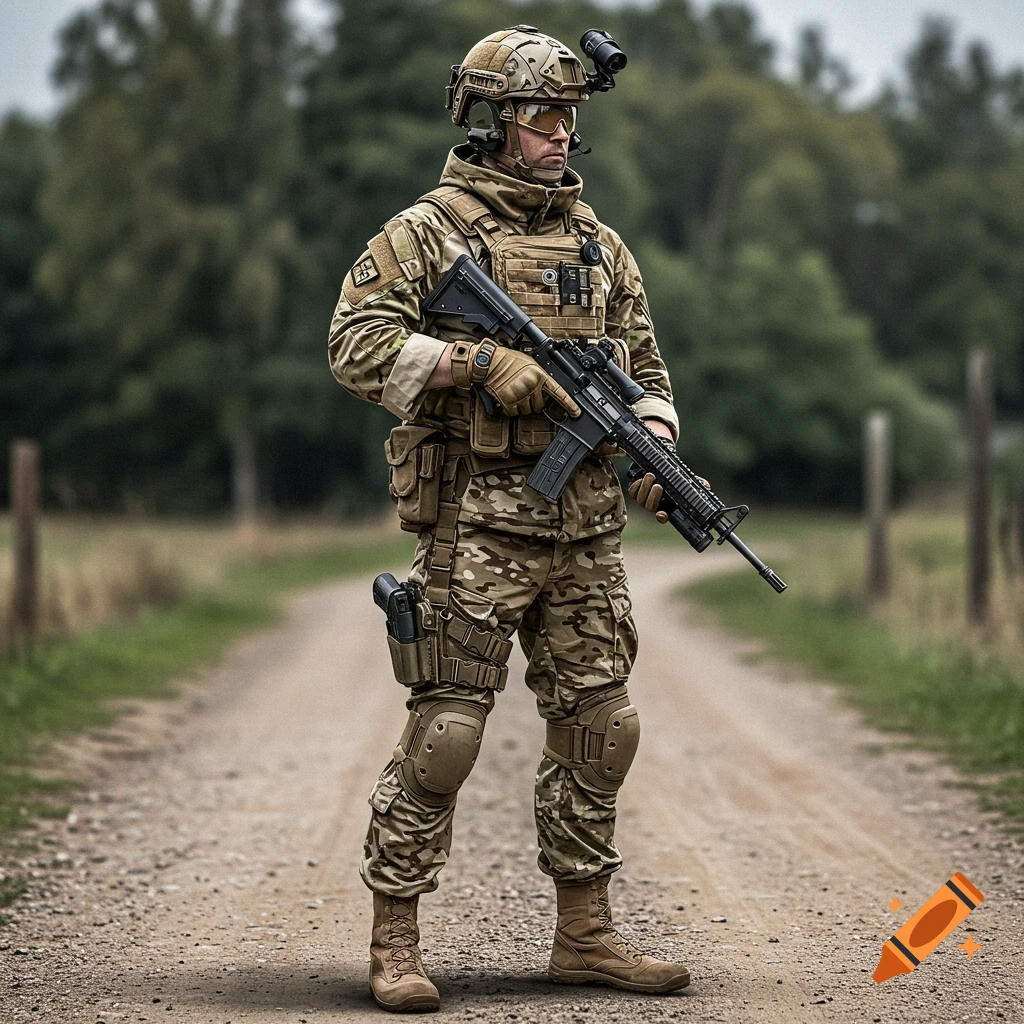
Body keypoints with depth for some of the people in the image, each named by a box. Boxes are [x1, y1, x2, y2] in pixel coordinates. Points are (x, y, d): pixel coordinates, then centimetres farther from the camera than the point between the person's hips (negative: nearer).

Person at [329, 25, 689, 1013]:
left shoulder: (597, 242, 16)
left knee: (599, 726, 8)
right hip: (476, 518, -6)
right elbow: (356, 343, -11)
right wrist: (478, 360, -21)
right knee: (446, 728, -7)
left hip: (585, 527, 6)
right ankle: (394, 941, 2)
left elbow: (644, 364, 19)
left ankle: (584, 931, 20)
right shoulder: (427, 231, -2)